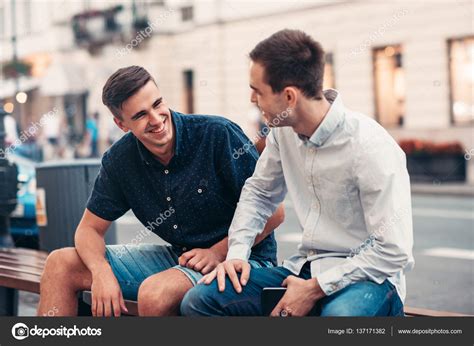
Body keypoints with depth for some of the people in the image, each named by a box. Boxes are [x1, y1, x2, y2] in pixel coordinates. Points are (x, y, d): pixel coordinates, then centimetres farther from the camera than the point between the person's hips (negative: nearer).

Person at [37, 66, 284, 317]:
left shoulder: (218, 134, -18)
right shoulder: (119, 160, -3)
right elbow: (90, 229, 4)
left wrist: (218, 252, -20)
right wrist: (101, 271, -17)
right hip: (177, 255, 6)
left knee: (154, 293, -36)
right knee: (61, 264, -1)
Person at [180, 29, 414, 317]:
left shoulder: (371, 147, -20)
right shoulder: (284, 131, 0)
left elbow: (394, 252, -19)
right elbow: (259, 192, 18)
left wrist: (315, 289, -18)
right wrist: (237, 252, 3)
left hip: (366, 278, -6)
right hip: (305, 269, 7)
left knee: (340, 313, -42)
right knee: (199, 300, -9)